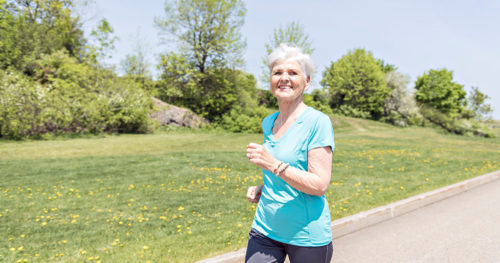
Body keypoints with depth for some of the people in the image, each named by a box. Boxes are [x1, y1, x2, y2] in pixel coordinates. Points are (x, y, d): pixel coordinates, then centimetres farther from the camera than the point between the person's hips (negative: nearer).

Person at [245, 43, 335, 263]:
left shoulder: (317, 122, -13)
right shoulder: (268, 123, 7)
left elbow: (320, 185, -18)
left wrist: (274, 165, -26)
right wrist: (260, 188, 2)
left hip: (306, 235, -5)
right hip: (265, 228, 5)